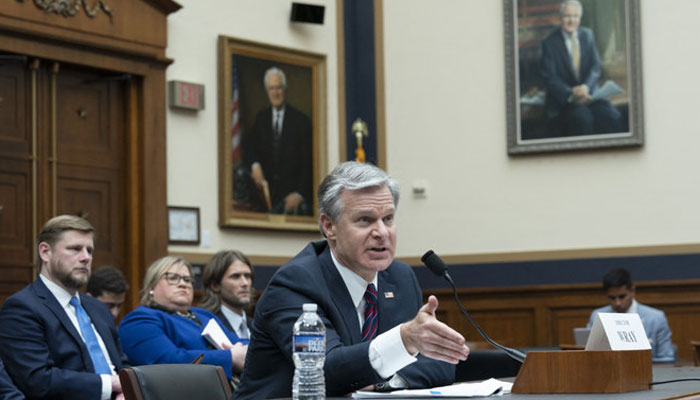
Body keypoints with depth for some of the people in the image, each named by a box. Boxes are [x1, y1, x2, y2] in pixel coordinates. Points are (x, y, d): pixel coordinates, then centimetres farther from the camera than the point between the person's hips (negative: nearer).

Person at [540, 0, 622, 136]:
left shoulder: (587, 35, 10)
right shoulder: (550, 42, -2)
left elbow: (595, 67, 5)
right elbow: (549, 77, -8)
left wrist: (585, 87, -16)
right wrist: (571, 95, -22)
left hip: (588, 93, 4)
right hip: (563, 99, -3)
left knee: (612, 116, -26)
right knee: (583, 118, -35)